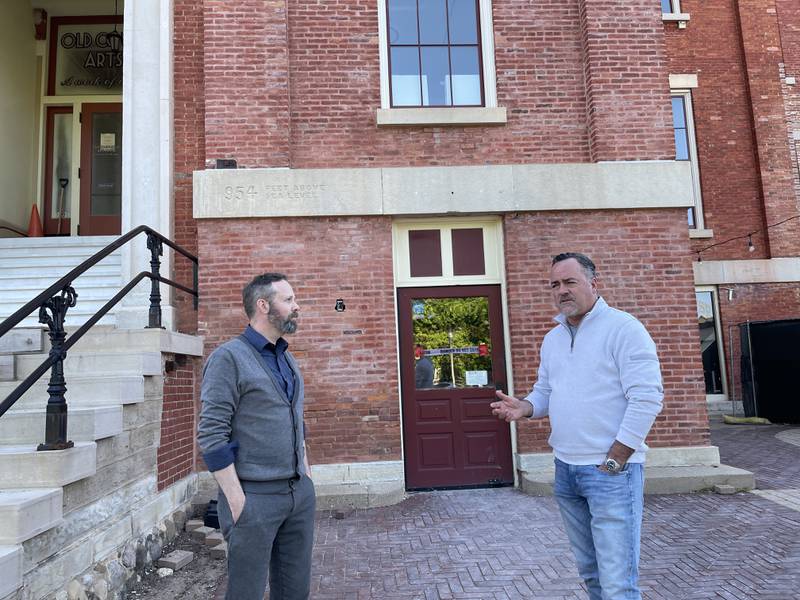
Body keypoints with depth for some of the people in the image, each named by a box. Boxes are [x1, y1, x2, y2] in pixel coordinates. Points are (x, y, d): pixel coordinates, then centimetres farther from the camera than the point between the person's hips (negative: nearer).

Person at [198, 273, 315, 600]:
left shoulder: (288, 359, 13)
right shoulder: (228, 358, -11)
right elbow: (211, 435, -15)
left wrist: (307, 473, 14)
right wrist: (237, 501, -16)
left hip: (300, 493, 7)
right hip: (255, 497, -7)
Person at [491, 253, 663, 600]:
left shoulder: (623, 328, -10)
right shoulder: (551, 339, 12)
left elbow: (647, 398, -15)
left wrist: (614, 461, -16)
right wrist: (524, 408, -4)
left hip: (611, 470, -7)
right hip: (565, 469, 7)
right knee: (589, 570, 19)